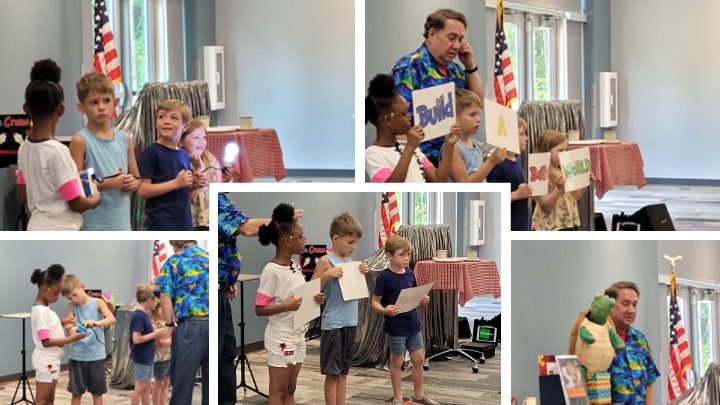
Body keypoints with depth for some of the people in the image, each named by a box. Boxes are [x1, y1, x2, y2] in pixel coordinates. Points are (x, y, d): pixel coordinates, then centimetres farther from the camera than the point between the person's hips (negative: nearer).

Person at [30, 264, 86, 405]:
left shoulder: (44, 308, 8)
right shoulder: (40, 311, -21)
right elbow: (46, 341, -24)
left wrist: (62, 322, 4)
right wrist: (71, 339, -24)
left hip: (52, 360, 10)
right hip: (46, 362, -10)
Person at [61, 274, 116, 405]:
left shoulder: (98, 303, -4)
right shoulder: (71, 306, 3)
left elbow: (112, 319, -18)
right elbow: (68, 325, -8)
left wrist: (96, 323, -37)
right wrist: (71, 328, -33)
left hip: (96, 355, -1)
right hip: (77, 355, 1)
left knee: (97, 392, 7)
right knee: (76, 392, 7)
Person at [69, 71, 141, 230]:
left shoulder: (124, 139, 8)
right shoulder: (80, 141, -8)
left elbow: (137, 180, 17)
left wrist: (131, 182, -6)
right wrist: (108, 184, -20)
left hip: (121, 223, 6)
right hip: (92, 226, -6)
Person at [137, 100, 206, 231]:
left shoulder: (184, 156, 12)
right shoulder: (152, 152, -8)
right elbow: (143, 190, -14)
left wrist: (194, 185, 0)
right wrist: (176, 183, -20)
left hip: (183, 223, 7)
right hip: (161, 224, -7)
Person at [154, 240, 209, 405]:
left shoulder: (174, 261, 5)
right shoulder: (209, 257, 18)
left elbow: (165, 295, -5)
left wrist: (169, 324, 1)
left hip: (191, 323, -4)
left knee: (183, 374, 1)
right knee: (210, 375, 11)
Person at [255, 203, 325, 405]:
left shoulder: (296, 266, 7)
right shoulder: (271, 271, -17)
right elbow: (259, 309, -17)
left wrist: (314, 299, -2)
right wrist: (287, 306, -30)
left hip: (298, 336, 8)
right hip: (281, 338, -8)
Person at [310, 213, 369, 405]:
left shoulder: (351, 262, 10)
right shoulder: (326, 261, -9)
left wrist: (363, 273, 6)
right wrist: (328, 274, -24)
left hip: (350, 323, 7)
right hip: (333, 324, -7)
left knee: (343, 371, 13)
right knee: (332, 372, 1)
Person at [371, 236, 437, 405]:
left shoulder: (410, 274, 3)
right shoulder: (384, 277, -15)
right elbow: (375, 302, -12)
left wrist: (423, 299, -5)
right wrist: (385, 310, -31)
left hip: (413, 324, 6)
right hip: (396, 327, -6)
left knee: (419, 359, 12)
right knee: (397, 362, 7)